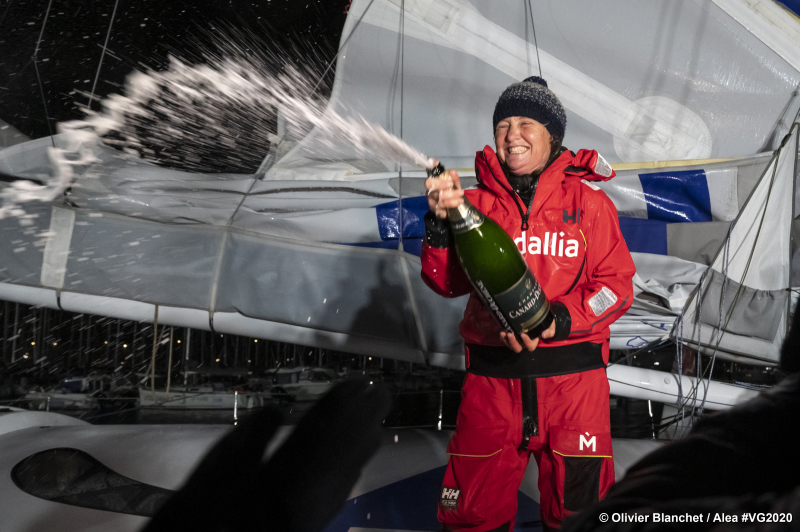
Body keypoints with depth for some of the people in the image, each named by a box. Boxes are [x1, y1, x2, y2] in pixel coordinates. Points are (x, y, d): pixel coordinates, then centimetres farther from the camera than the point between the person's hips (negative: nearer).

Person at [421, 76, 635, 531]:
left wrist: (559, 320, -15)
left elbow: (617, 285, 0)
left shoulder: (589, 202, 4)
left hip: (572, 377, 0)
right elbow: (449, 282, -3)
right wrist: (442, 223, -19)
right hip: (492, 380, 1)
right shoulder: (478, 202, 6)